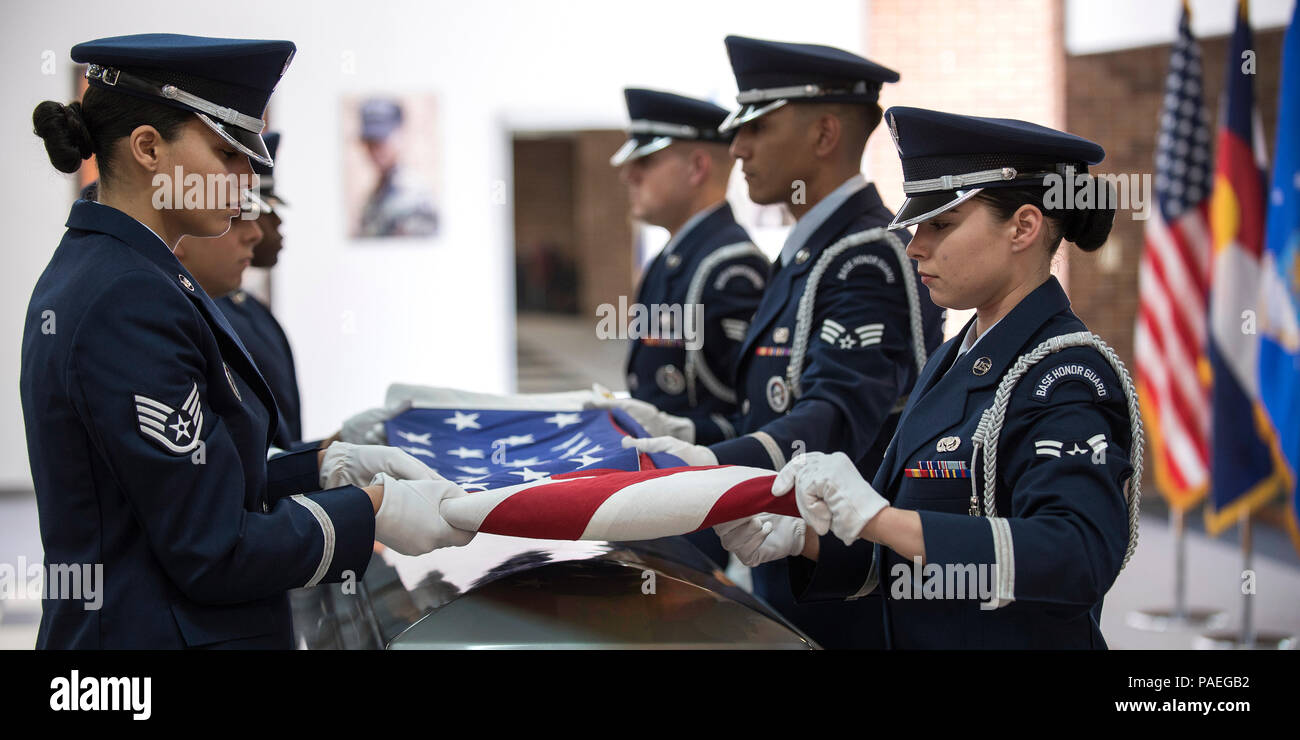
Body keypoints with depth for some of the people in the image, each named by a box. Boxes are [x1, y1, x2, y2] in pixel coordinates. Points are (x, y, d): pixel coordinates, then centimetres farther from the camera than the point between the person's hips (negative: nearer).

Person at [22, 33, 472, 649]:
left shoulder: (83, 271, 8)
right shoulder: (133, 303, -21)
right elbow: (211, 551, -21)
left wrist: (329, 466, 6)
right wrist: (371, 511, -12)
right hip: (166, 632, -9)